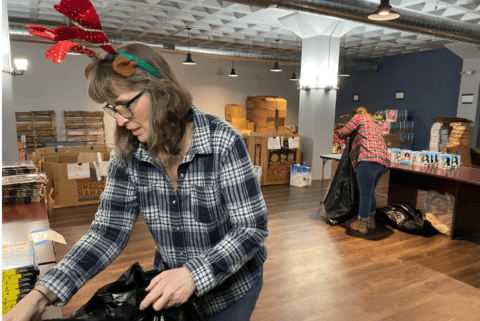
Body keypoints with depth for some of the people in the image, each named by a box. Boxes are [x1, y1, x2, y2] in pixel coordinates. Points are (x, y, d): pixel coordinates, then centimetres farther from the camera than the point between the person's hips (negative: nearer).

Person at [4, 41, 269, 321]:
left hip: (231, 288, -3)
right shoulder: (127, 155, -12)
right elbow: (109, 231, -10)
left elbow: (253, 228, -22)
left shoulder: (223, 142, -24)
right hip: (169, 285, 4)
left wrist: (195, 275, -33)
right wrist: (41, 296, -20)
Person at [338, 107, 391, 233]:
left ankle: (362, 223, 5)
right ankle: (371, 219, 28)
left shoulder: (358, 117, 11)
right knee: (370, 192, 20)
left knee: (365, 193, -2)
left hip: (369, 159, -9)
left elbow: (343, 132, 4)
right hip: (383, 161, 9)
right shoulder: (375, 124, 34)